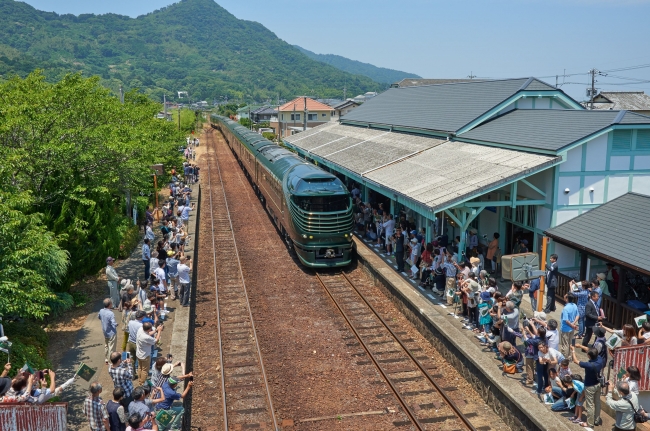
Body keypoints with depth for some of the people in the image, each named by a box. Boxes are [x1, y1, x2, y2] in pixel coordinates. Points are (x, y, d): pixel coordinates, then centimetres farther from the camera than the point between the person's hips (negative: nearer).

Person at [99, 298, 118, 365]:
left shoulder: (101, 311, -7)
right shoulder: (111, 313, -30)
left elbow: (98, 317, 15)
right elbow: (114, 324, -33)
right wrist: (117, 324, -12)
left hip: (105, 332, 7)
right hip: (111, 333, -7)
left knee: (106, 346, 24)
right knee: (111, 348, 5)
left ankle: (106, 359, 37)